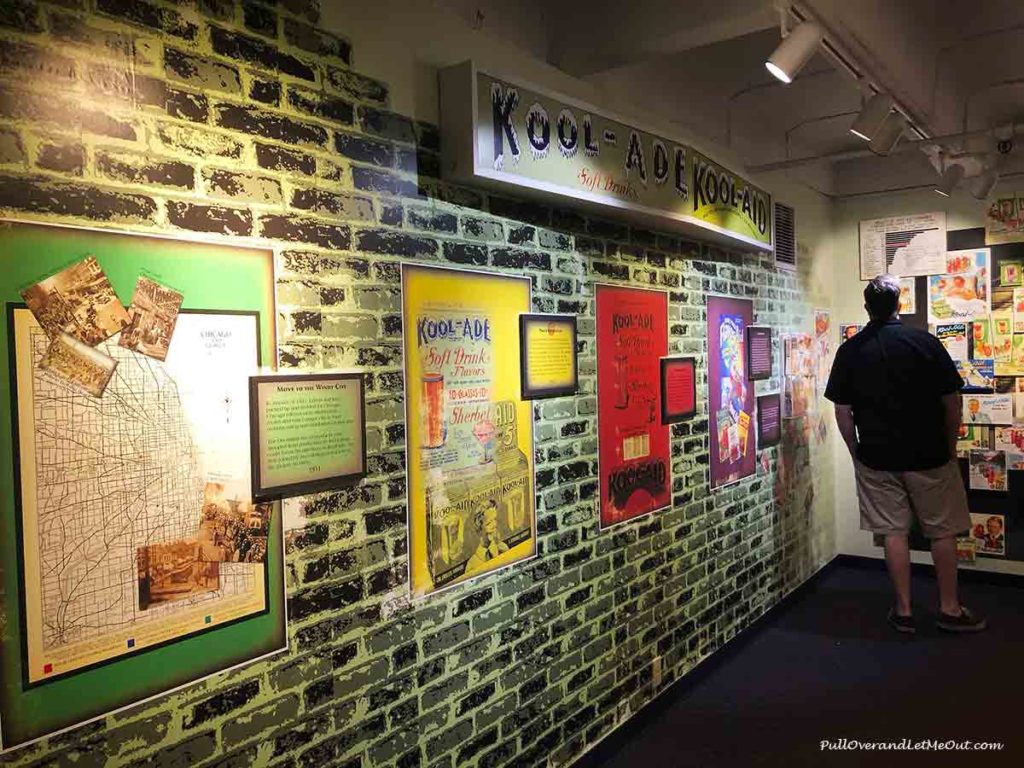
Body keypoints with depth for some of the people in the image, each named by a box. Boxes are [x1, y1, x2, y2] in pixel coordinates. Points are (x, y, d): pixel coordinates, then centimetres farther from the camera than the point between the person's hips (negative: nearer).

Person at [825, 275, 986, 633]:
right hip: (929, 456, -1)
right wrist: (950, 447, 9)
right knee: (943, 531, 12)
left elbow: (842, 411, -1)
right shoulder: (925, 342, -8)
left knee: (893, 531, 9)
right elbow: (952, 402, -5)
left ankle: (904, 610, 15)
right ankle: (950, 609, 20)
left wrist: (857, 453, 11)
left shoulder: (849, 351, -4)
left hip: (877, 457, 1)